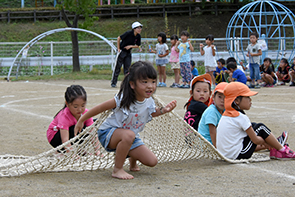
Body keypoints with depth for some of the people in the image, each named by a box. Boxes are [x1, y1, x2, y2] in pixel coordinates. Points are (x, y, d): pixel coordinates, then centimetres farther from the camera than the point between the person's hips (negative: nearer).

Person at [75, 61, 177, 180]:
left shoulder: (149, 103, -11)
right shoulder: (123, 99, -29)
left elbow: (152, 113, 15)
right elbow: (100, 108, -17)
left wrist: (164, 110, -4)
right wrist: (81, 120, -9)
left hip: (131, 137, 6)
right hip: (108, 133, -6)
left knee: (152, 161, -6)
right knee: (129, 135, -40)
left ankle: (133, 160, 30)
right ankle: (117, 170, -22)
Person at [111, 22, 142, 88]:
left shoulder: (138, 36, -5)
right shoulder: (128, 33, -21)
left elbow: (137, 45, 5)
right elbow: (118, 38, -15)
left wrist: (130, 46, -14)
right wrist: (118, 49, -13)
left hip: (128, 52, 5)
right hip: (122, 52, -5)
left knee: (127, 68, 4)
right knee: (118, 67, -1)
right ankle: (113, 83, 7)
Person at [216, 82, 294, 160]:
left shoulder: (225, 115, 11)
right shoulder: (241, 117, -15)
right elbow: (255, 140, -10)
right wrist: (264, 142, 13)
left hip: (226, 153, 9)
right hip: (239, 155, -9)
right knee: (261, 127, 3)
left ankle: (276, 144, 31)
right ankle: (282, 149, 15)